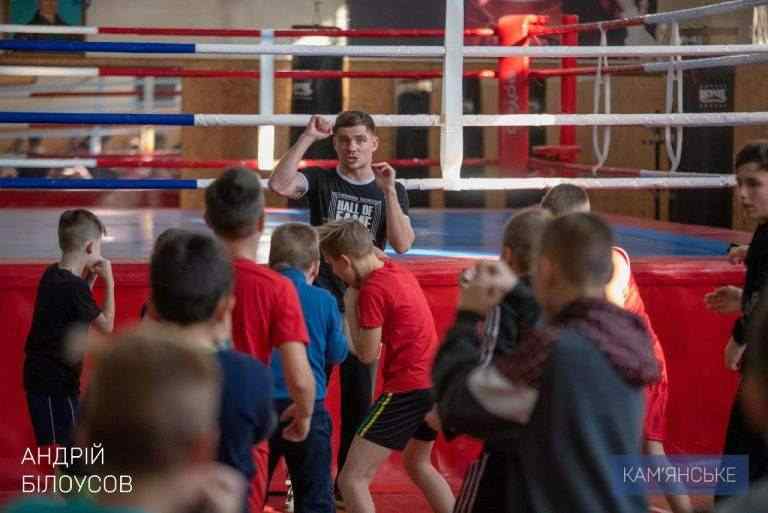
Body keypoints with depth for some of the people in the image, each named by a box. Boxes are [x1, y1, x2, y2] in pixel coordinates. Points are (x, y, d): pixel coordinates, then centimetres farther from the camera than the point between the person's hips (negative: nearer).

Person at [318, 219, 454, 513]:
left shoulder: (372, 289, -14)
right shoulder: (400, 273, 11)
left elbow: (367, 354, -10)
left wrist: (349, 306, -1)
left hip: (408, 389, -9)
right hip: (434, 382, 9)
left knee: (352, 478, -7)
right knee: (417, 464, 32)